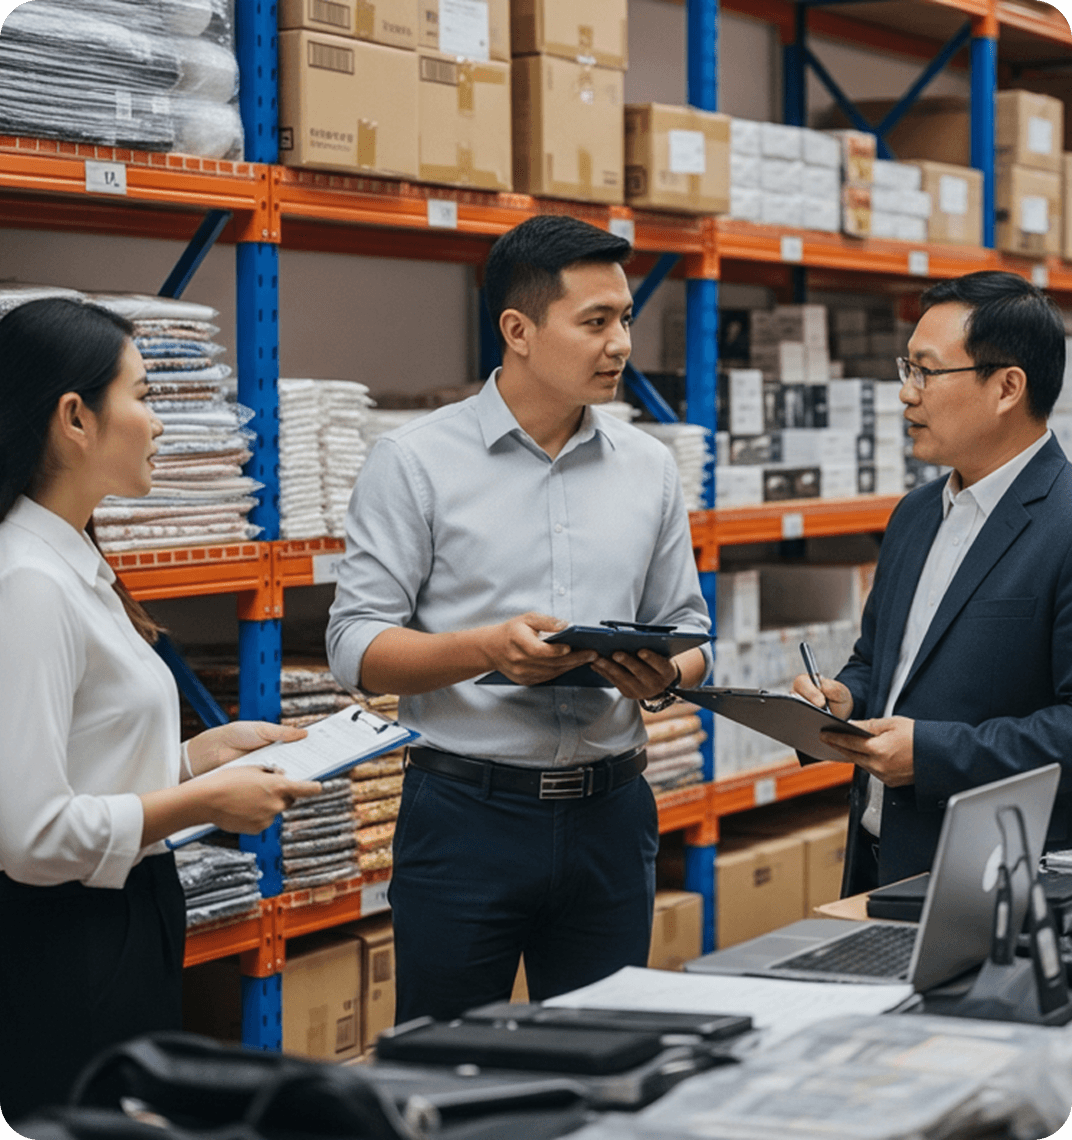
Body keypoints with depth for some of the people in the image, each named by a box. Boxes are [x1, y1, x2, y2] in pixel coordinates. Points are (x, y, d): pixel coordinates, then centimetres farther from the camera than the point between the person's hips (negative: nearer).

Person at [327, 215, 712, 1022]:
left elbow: (688, 630, 15)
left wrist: (666, 674, -9)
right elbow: (356, 646, -6)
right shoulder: (417, 462, -3)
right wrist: (486, 648, -22)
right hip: (467, 812, -3)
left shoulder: (649, 466, 10)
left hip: (609, 812, 4)